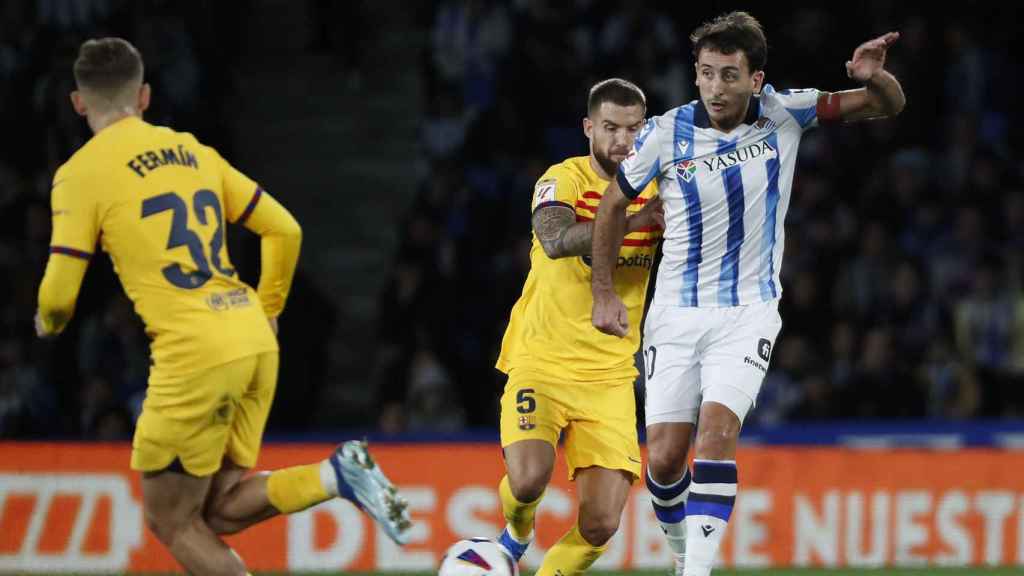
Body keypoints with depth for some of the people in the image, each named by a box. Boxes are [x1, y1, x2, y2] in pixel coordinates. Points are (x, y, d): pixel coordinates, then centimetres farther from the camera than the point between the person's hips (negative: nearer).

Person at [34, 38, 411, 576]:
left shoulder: (81, 173, -1)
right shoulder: (193, 151, 16)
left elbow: (59, 294, -4)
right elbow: (285, 231, 17)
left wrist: (49, 323, 19)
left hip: (194, 351, -6)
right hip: (255, 340, 6)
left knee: (170, 520, 8)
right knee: (220, 510, 15)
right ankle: (335, 475, -7)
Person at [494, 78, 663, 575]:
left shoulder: (656, 192, 4)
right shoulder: (564, 180, -9)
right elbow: (555, 241, -29)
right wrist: (631, 219, -38)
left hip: (610, 377, 3)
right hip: (541, 362, -3)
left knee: (601, 524, -9)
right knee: (528, 480, -25)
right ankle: (518, 533, 11)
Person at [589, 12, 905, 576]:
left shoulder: (782, 113, -8)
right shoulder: (668, 133, -10)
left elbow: (888, 106, -4)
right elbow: (613, 205, 6)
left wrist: (873, 77, -28)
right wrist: (604, 292, 3)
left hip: (749, 313, -1)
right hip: (676, 314, 1)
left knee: (717, 430, -22)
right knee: (664, 458, -2)